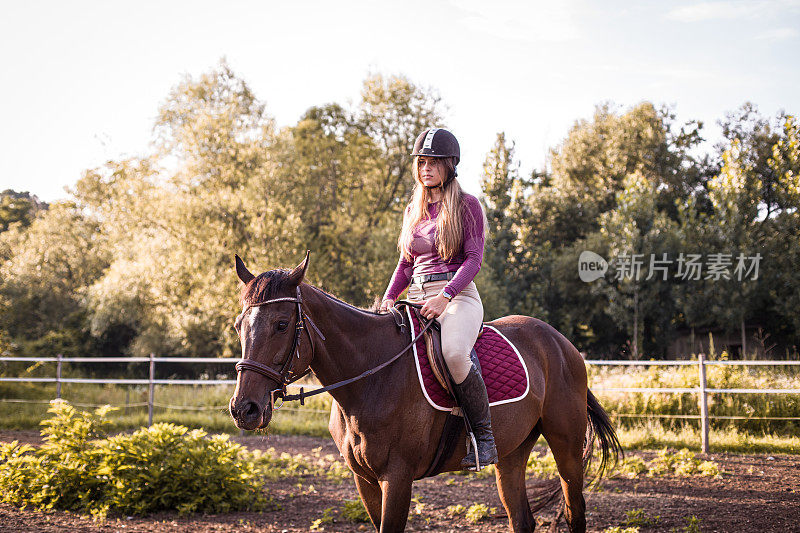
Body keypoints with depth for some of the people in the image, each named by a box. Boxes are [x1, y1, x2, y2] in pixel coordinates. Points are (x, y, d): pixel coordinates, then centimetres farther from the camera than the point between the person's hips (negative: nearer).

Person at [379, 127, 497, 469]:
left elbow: (473, 258, -8)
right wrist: (388, 299, 3)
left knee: (454, 352, -37)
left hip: (458, 296, -7)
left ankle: (484, 436, -23)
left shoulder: (467, 206, 1)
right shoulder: (413, 211, 19)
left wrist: (445, 296, -22)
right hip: (416, 299, 7)